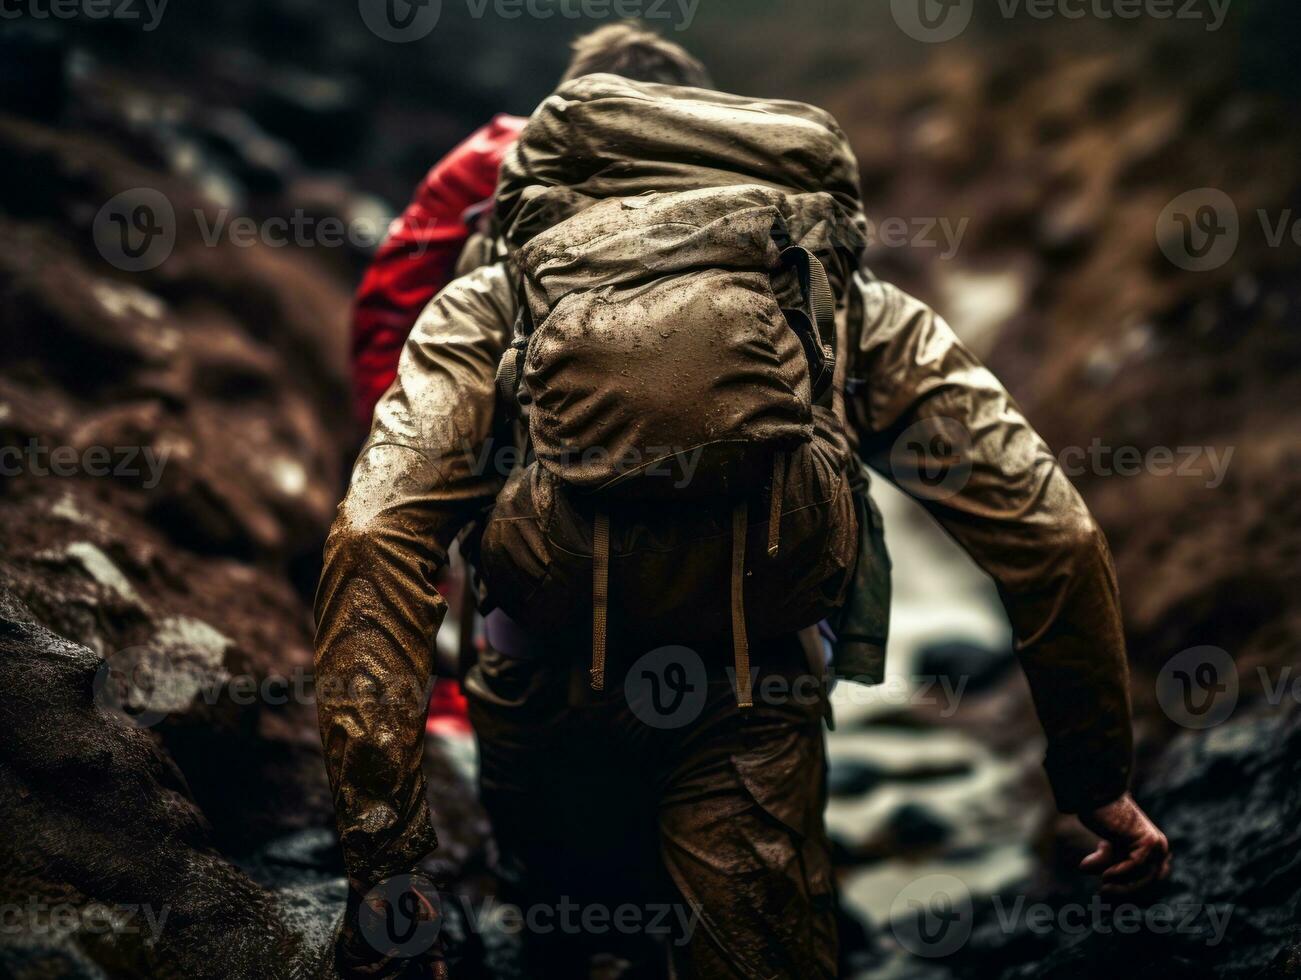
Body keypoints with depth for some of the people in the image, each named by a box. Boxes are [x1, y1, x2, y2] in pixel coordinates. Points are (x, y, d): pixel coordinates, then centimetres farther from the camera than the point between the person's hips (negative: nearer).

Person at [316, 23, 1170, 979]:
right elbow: (1053, 538, 5)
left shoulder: (493, 300, 5)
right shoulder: (839, 295, 7)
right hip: (747, 748, -2)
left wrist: (382, 857, -13)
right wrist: (1100, 778, 15)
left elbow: (376, 541, -11)